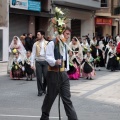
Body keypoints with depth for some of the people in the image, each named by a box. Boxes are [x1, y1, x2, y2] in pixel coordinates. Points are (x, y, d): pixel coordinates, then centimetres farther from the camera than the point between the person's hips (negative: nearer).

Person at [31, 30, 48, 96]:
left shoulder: (47, 43, 3)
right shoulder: (36, 44, 5)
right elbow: (33, 54, 4)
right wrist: (32, 63, -2)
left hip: (45, 61, -1)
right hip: (38, 61, 1)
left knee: (46, 76, -2)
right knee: (39, 77, 0)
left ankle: (44, 88, 22)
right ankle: (40, 91, 10)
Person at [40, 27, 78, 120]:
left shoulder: (65, 45, 14)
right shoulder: (52, 43, -11)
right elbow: (48, 57, -19)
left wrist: (66, 70, 16)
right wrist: (55, 62, -38)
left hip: (63, 73, 6)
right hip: (54, 74, -6)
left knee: (67, 98, 1)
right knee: (50, 97, 4)